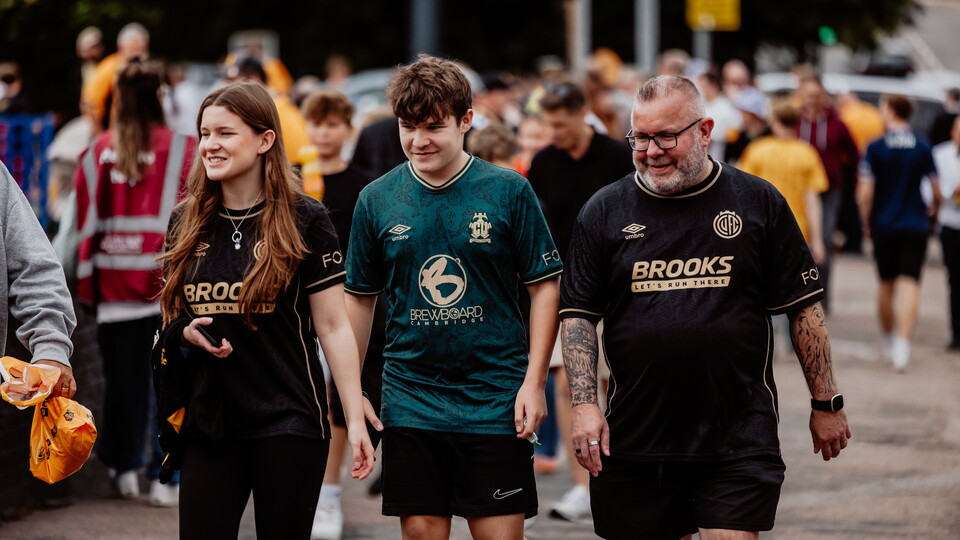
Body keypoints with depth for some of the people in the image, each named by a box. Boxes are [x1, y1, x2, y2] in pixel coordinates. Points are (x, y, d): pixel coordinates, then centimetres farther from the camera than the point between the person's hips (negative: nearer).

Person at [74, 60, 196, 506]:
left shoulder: (98, 152, 2)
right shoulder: (183, 150, -6)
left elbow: (85, 218, 6)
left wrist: (86, 278, 13)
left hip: (113, 281, 3)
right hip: (170, 280, -3)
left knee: (122, 375, 12)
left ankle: (124, 467, 21)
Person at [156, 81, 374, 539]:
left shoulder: (303, 220, -4)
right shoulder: (186, 223, 9)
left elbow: (332, 326, -4)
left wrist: (355, 419, -9)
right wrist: (185, 333, -5)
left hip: (288, 423, -4)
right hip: (208, 418, 4)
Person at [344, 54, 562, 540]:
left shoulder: (509, 191, -4)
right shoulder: (377, 200, 2)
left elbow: (544, 285, 0)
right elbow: (360, 298, 12)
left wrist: (534, 381, -6)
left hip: (495, 402, -2)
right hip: (410, 403, 2)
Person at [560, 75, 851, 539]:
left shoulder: (758, 203, 3)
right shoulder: (605, 211, 5)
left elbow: (804, 309, 6)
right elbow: (577, 316, 6)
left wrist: (826, 402, 5)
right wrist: (585, 405, -5)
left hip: (738, 443, -2)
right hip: (634, 443, 2)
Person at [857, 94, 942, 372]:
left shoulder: (875, 148, -6)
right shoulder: (924, 148, 0)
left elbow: (865, 192, -10)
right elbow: (937, 190, 5)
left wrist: (866, 223, 5)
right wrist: (933, 213, 25)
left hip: (884, 225, 0)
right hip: (916, 225, 0)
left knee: (886, 285, 15)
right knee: (909, 284, -6)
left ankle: (889, 341, 27)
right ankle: (902, 345, -21)